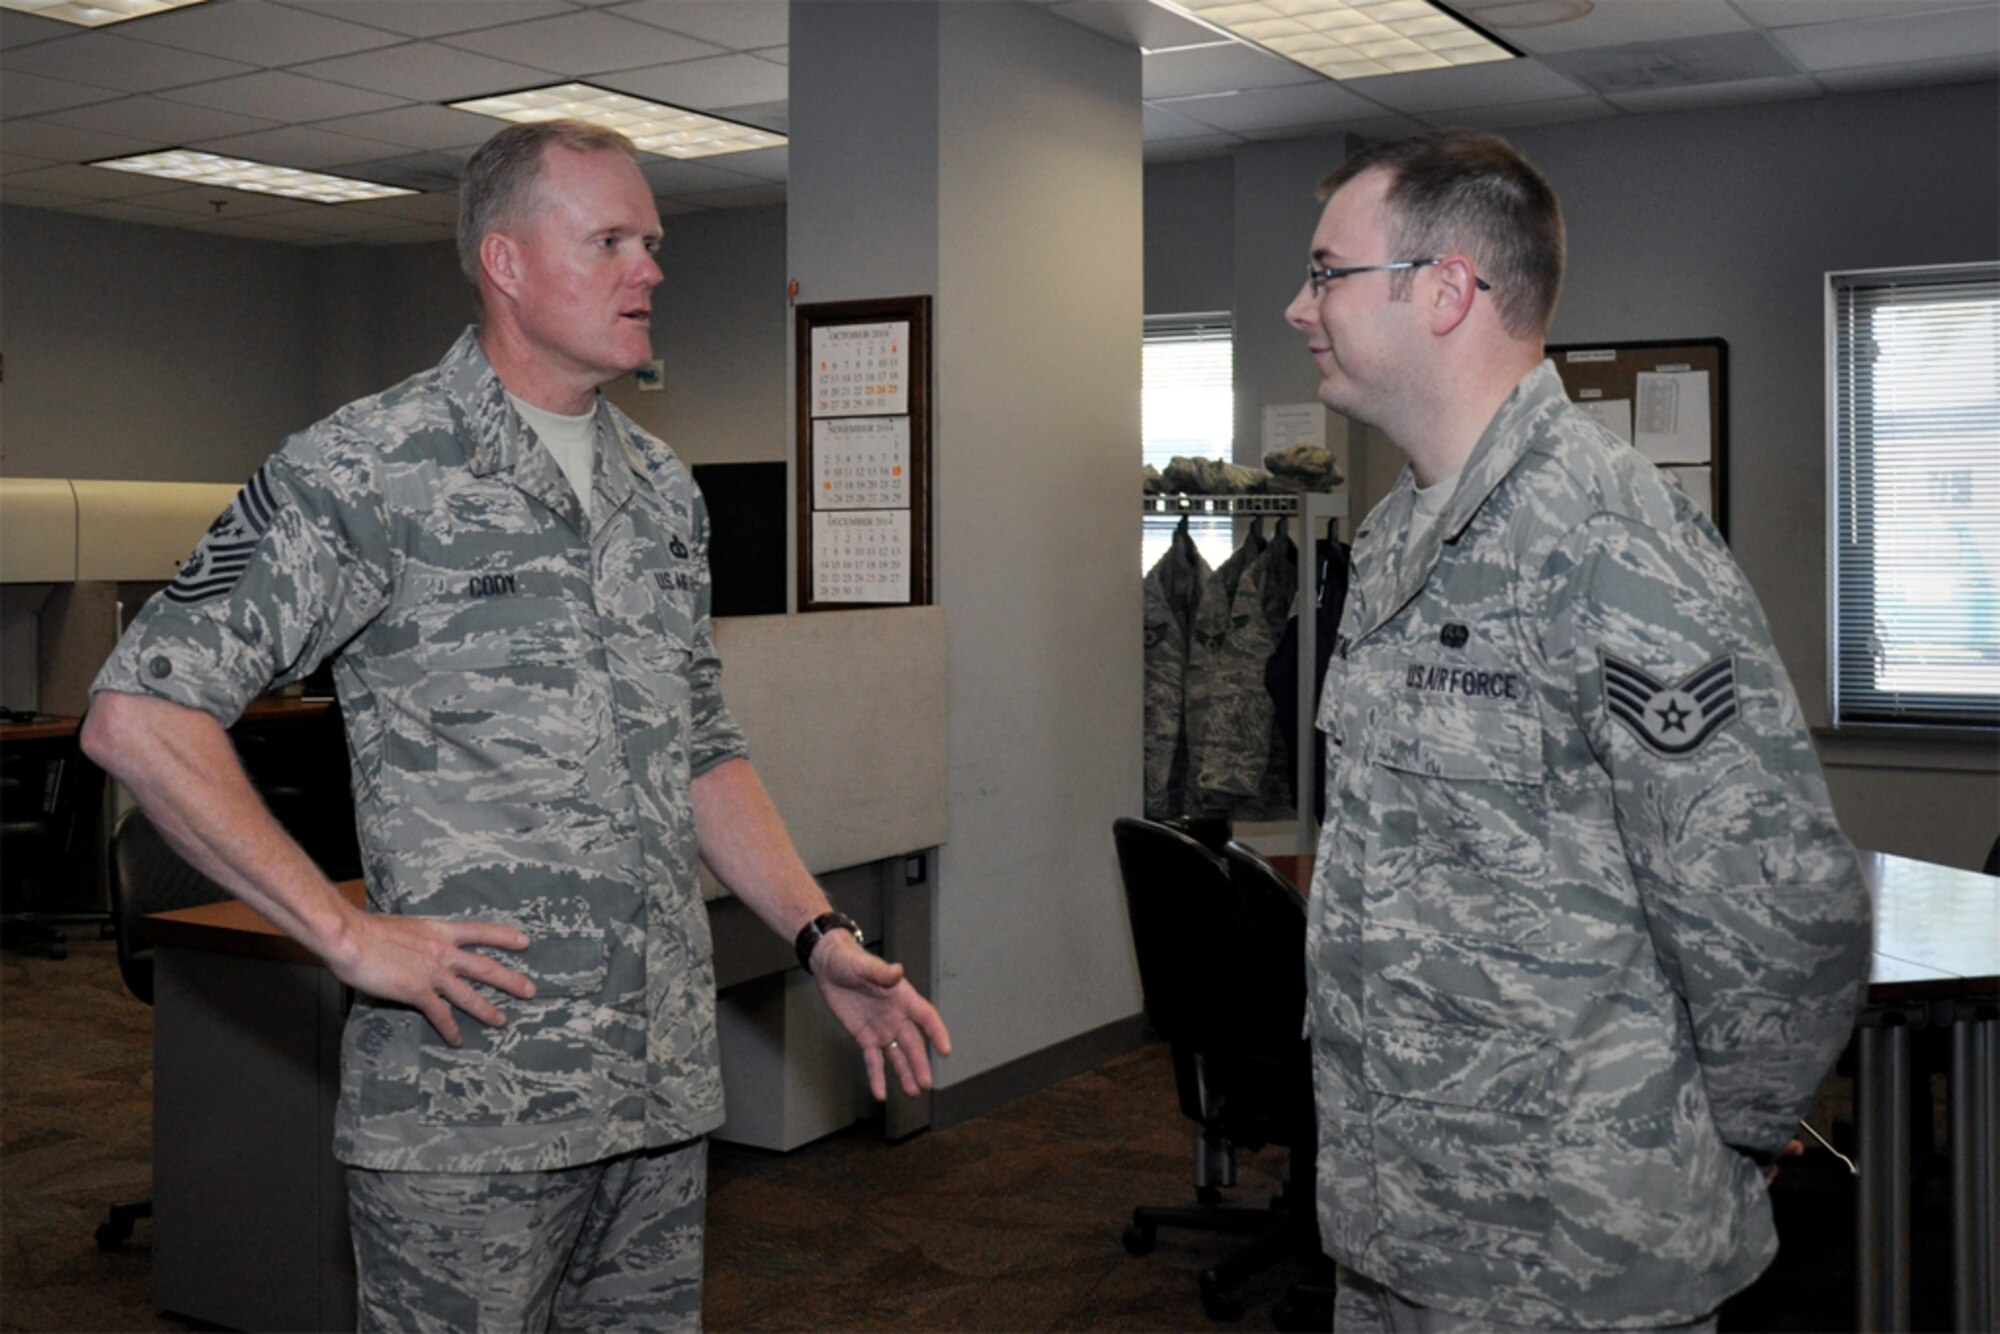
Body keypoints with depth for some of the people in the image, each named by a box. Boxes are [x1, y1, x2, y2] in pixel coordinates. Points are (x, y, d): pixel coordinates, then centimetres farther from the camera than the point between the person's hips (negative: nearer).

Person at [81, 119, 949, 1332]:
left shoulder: (664, 489, 12)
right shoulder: (366, 471, -9)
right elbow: (139, 717, -13)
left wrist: (821, 937, 7)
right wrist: (348, 934, -15)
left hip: (665, 1091, 6)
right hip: (470, 1105, -6)